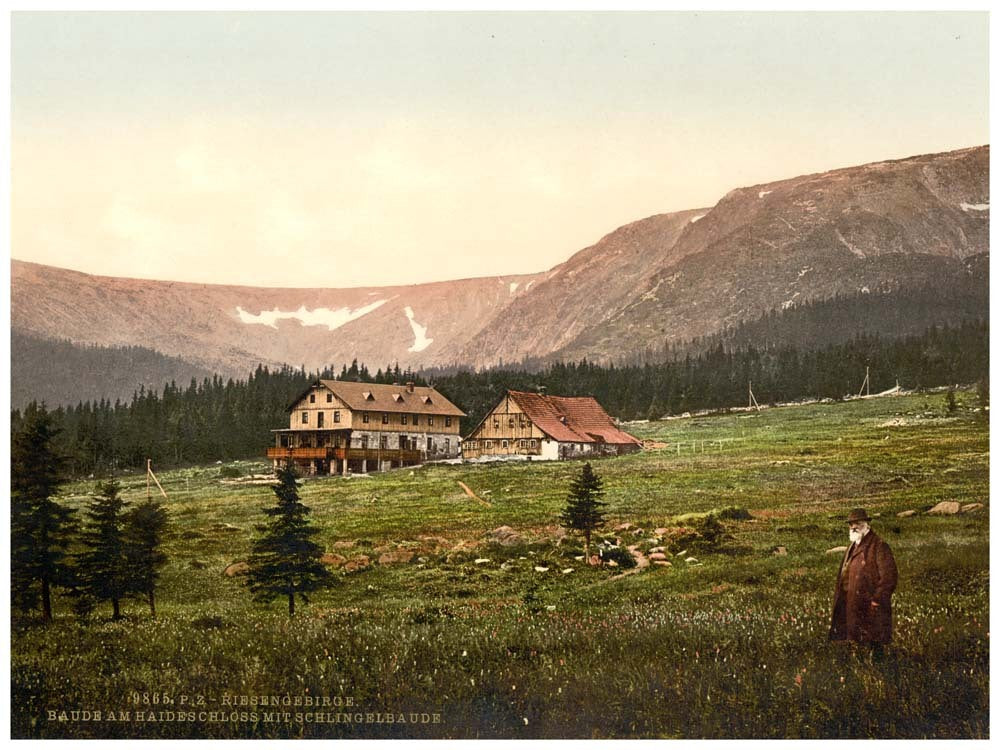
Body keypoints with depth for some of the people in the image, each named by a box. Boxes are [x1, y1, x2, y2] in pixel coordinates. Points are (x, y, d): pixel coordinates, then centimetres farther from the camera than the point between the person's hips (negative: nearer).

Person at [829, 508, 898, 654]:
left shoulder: (879, 547, -14)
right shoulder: (852, 547, 15)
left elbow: (889, 576, -18)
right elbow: (844, 576, 23)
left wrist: (877, 600, -20)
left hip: (871, 607, -9)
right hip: (853, 606, 9)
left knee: (875, 640, 0)